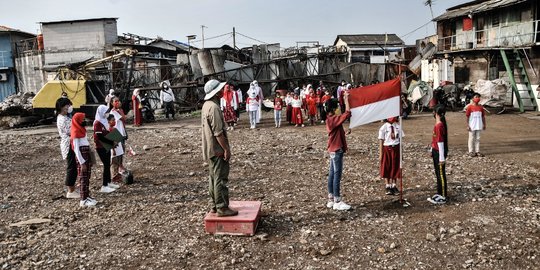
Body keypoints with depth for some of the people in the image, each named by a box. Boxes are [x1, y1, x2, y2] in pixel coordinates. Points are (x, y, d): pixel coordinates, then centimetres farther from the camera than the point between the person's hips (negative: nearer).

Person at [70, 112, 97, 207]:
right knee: (83, 178, -5)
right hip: (81, 157, -9)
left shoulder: (82, 130, 14)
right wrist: (82, 163, -18)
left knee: (87, 177, 13)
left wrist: (89, 159, 14)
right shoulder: (75, 133, -13)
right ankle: (83, 200, -1)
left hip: (87, 155, 9)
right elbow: (76, 150, -16)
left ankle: (87, 196, 20)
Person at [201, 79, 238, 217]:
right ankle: (222, 208, 1)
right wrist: (226, 149, -19)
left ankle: (215, 205, 25)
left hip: (210, 150, 10)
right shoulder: (214, 107, -21)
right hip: (217, 149, -10)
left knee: (214, 178, 16)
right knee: (221, 179, -4)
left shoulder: (207, 105, 12)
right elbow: (218, 132, -24)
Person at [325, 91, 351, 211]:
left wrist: (344, 99, 14)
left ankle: (331, 200, 17)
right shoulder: (334, 119, -18)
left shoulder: (329, 119, 11)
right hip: (337, 150, -10)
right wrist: (346, 99, -16)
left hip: (333, 150, 10)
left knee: (332, 174, 11)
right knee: (337, 175, -5)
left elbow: (343, 114, 21)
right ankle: (337, 202, 0)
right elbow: (347, 113, -26)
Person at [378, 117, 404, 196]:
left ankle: (394, 186, 20)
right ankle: (388, 187, 17)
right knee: (386, 169, 6)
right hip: (387, 149, -2)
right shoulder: (384, 127, -7)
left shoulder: (398, 126, 1)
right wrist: (380, 154, -7)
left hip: (396, 149, 3)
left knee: (396, 168, 8)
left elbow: (400, 139, 5)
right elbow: (381, 141, -5)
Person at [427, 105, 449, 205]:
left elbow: (440, 141, -22)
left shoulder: (439, 125, -22)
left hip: (439, 153, -10)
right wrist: (432, 150, 22)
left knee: (441, 175, 0)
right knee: (438, 174, 17)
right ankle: (439, 194, 29)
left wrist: (442, 157, -21)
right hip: (436, 151, 10)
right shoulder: (438, 124, 7)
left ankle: (443, 197, 9)